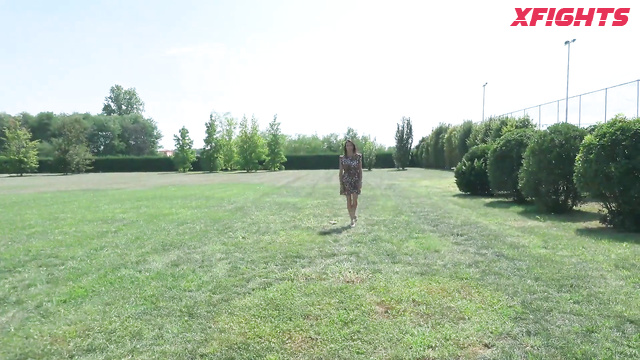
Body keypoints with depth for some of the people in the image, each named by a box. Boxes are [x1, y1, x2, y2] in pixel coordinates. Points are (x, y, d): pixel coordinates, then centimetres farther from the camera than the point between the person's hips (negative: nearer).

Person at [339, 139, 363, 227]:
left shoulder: (358, 156, 1)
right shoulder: (342, 158, 2)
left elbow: (360, 169, 3)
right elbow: (341, 171, 4)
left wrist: (360, 181, -4)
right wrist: (340, 184, -1)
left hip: (355, 180, -1)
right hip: (346, 180, 1)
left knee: (355, 200, -6)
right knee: (349, 200, 2)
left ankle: (354, 215, 20)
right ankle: (352, 219, 12)